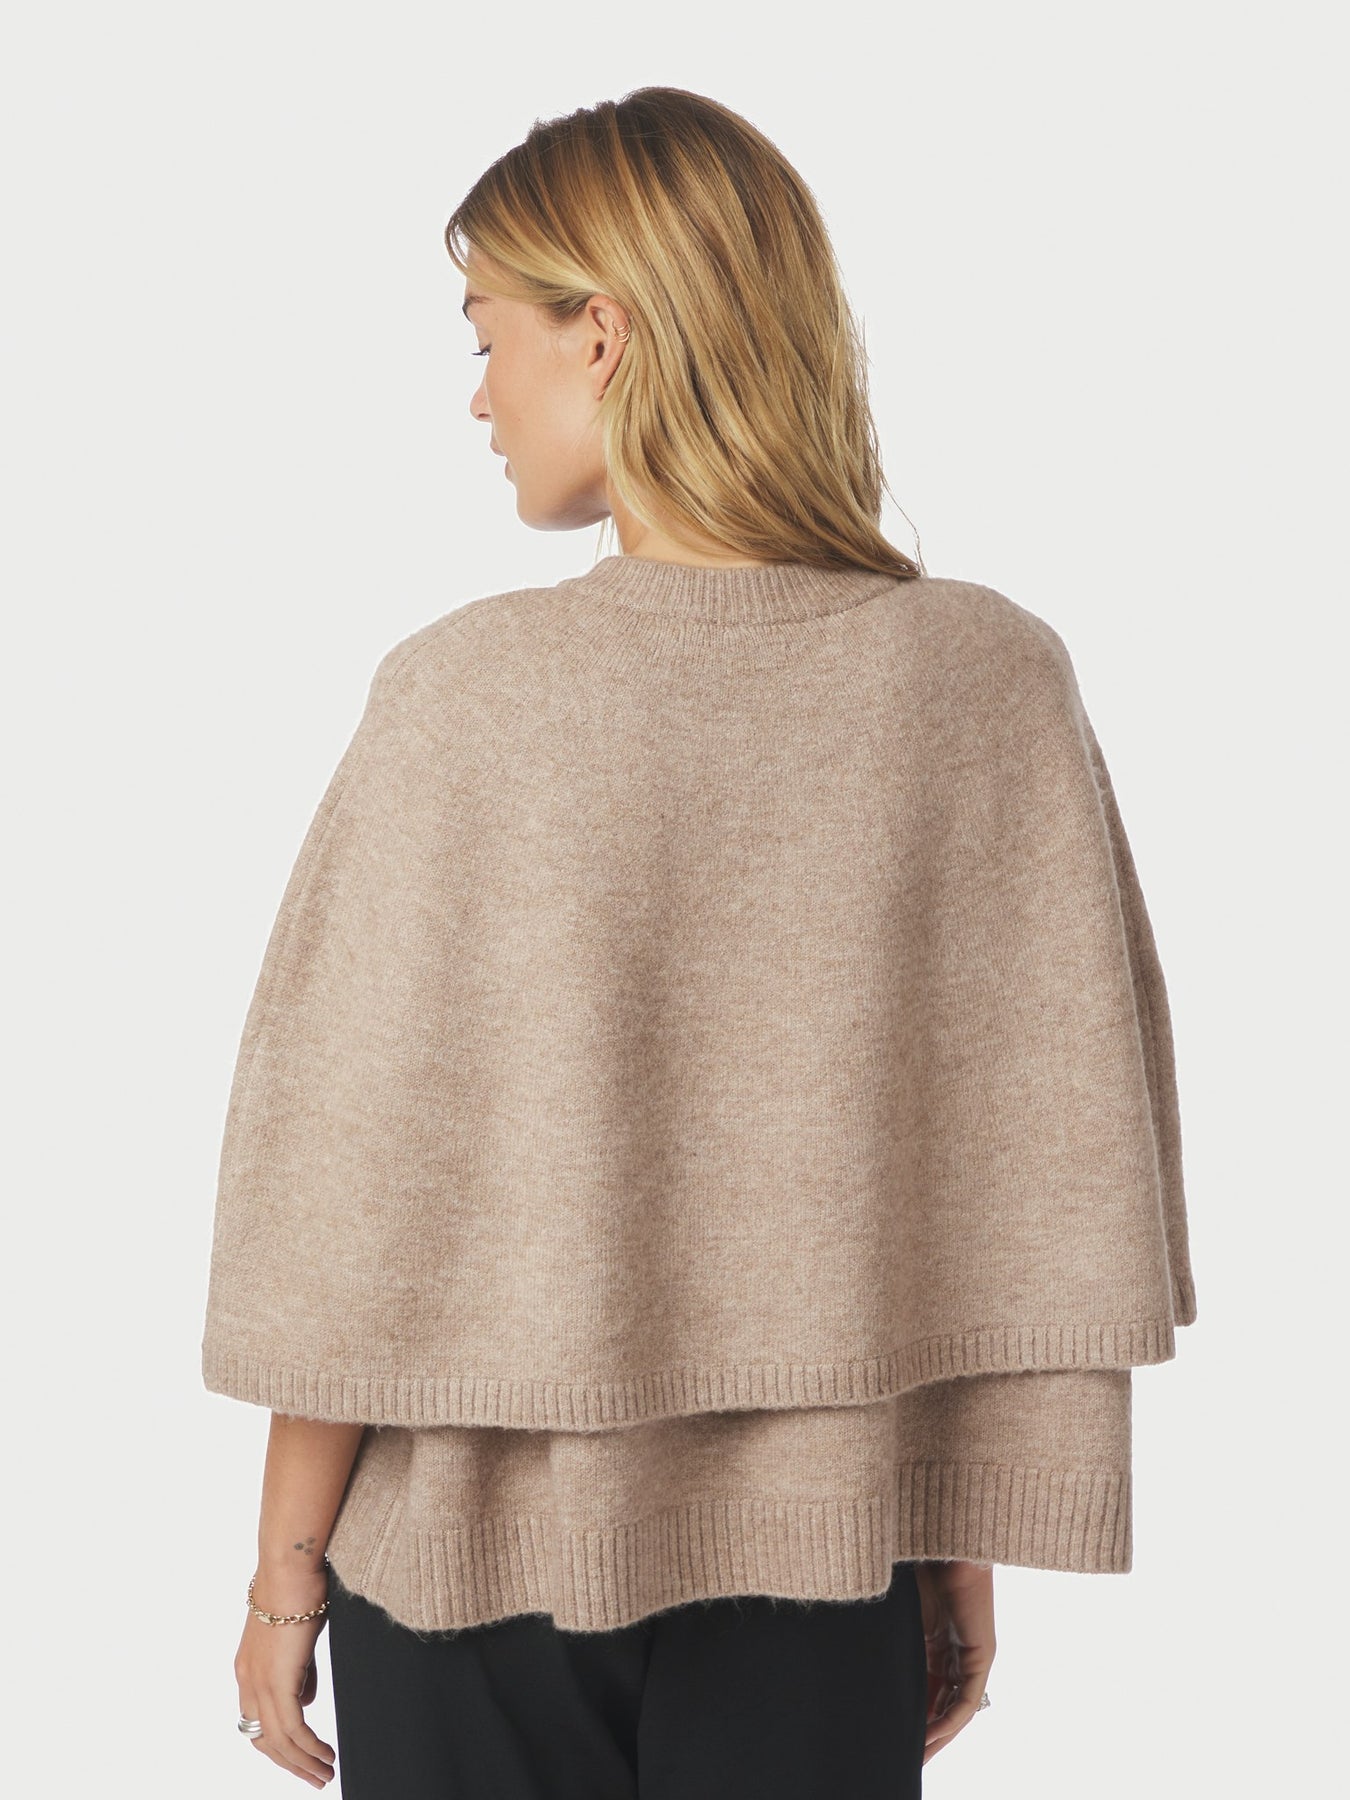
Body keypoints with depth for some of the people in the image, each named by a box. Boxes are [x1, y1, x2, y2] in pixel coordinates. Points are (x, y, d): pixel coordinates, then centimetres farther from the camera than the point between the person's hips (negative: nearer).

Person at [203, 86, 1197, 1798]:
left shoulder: (467, 696, -16)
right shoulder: (991, 678, -9)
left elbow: (359, 1179, -11)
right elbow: (1042, 1165, -4)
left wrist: (285, 1568, 2)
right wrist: (959, 1552, 7)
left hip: (485, 1544, -2)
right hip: (821, 1553, 2)